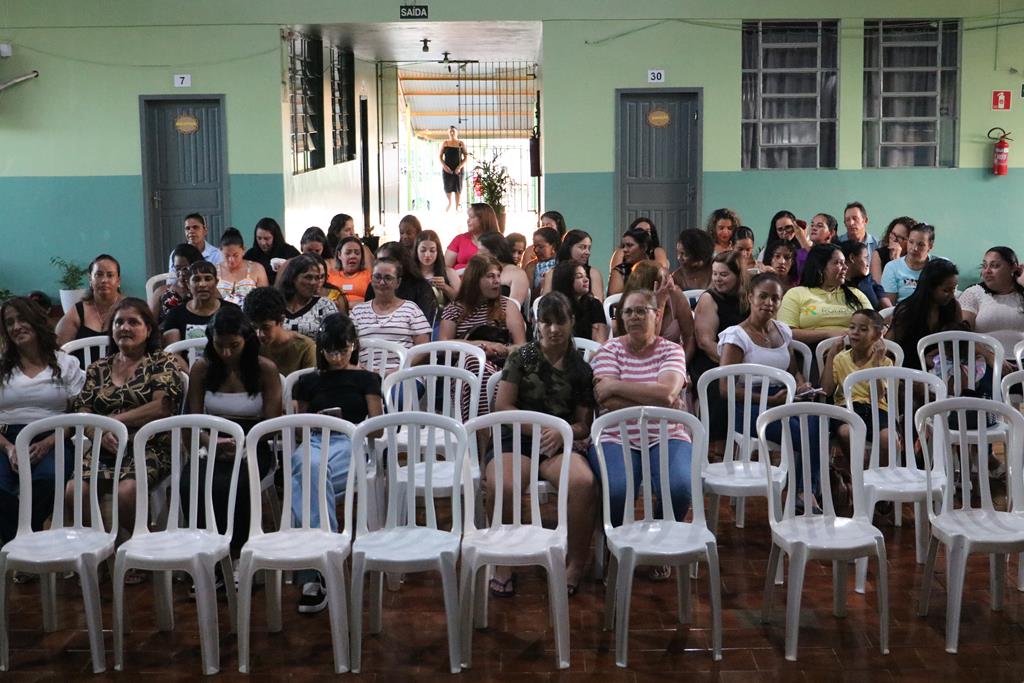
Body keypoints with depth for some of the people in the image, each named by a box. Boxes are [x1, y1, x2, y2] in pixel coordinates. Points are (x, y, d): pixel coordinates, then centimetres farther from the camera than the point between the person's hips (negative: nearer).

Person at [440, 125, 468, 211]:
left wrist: (460, 167, -11)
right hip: (447, 169, 1)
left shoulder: (461, 144, 1)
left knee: (458, 188, -3)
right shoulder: (444, 143, 4)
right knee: (448, 187, 3)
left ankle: (458, 206, 1)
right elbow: (440, 156, 4)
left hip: (457, 169, -1)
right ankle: (449, 203, 25)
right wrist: (444, 166, -11)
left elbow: (466, 157, 1)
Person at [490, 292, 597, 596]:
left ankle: (576, 563, -14)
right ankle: (503, 563, -14)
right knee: (501, 486, -37)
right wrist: (539, 429, -9)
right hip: (517, 438, -1)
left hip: (562, 443, 1)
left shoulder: (580, 369, 14)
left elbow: (584, 424, 13)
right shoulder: (522, 357, 10)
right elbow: (502, 405, 3)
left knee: (584, 483, -35)